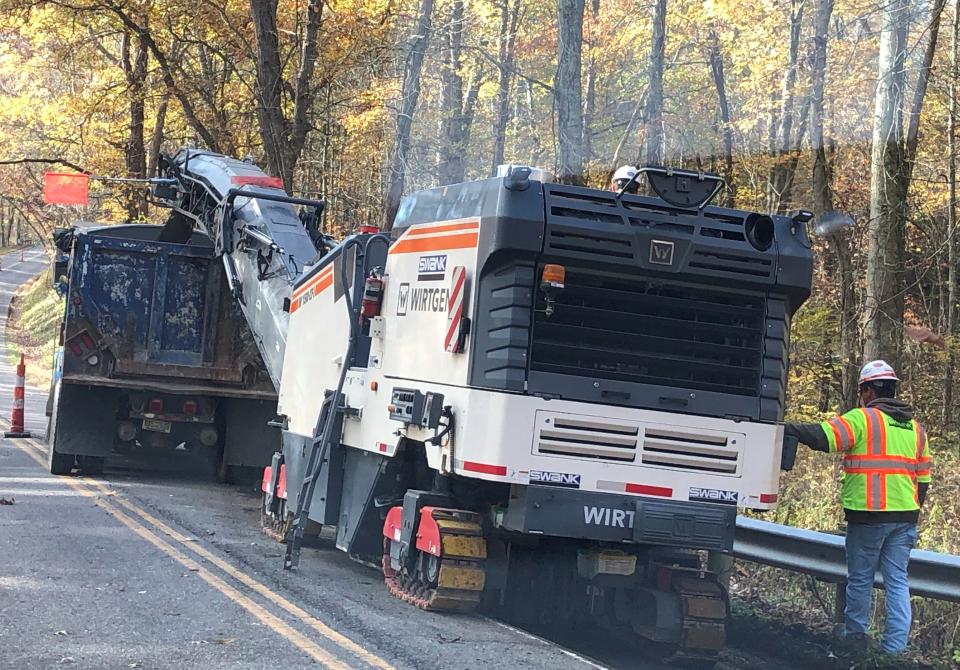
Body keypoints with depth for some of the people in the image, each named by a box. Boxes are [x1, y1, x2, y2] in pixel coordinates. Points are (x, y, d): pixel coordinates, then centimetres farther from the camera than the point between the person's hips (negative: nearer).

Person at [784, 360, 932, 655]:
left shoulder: (861, 419, -7)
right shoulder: (915, 428, 14)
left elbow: (823, 436, -19)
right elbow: (923, 478, 16)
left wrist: (784, 429, -11)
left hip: (868, 515, -5)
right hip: (905, 517, 6)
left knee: (860, 579, 8)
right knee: (897, 581, 7)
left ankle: (855, 638, 19)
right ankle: (895, 647, 5)